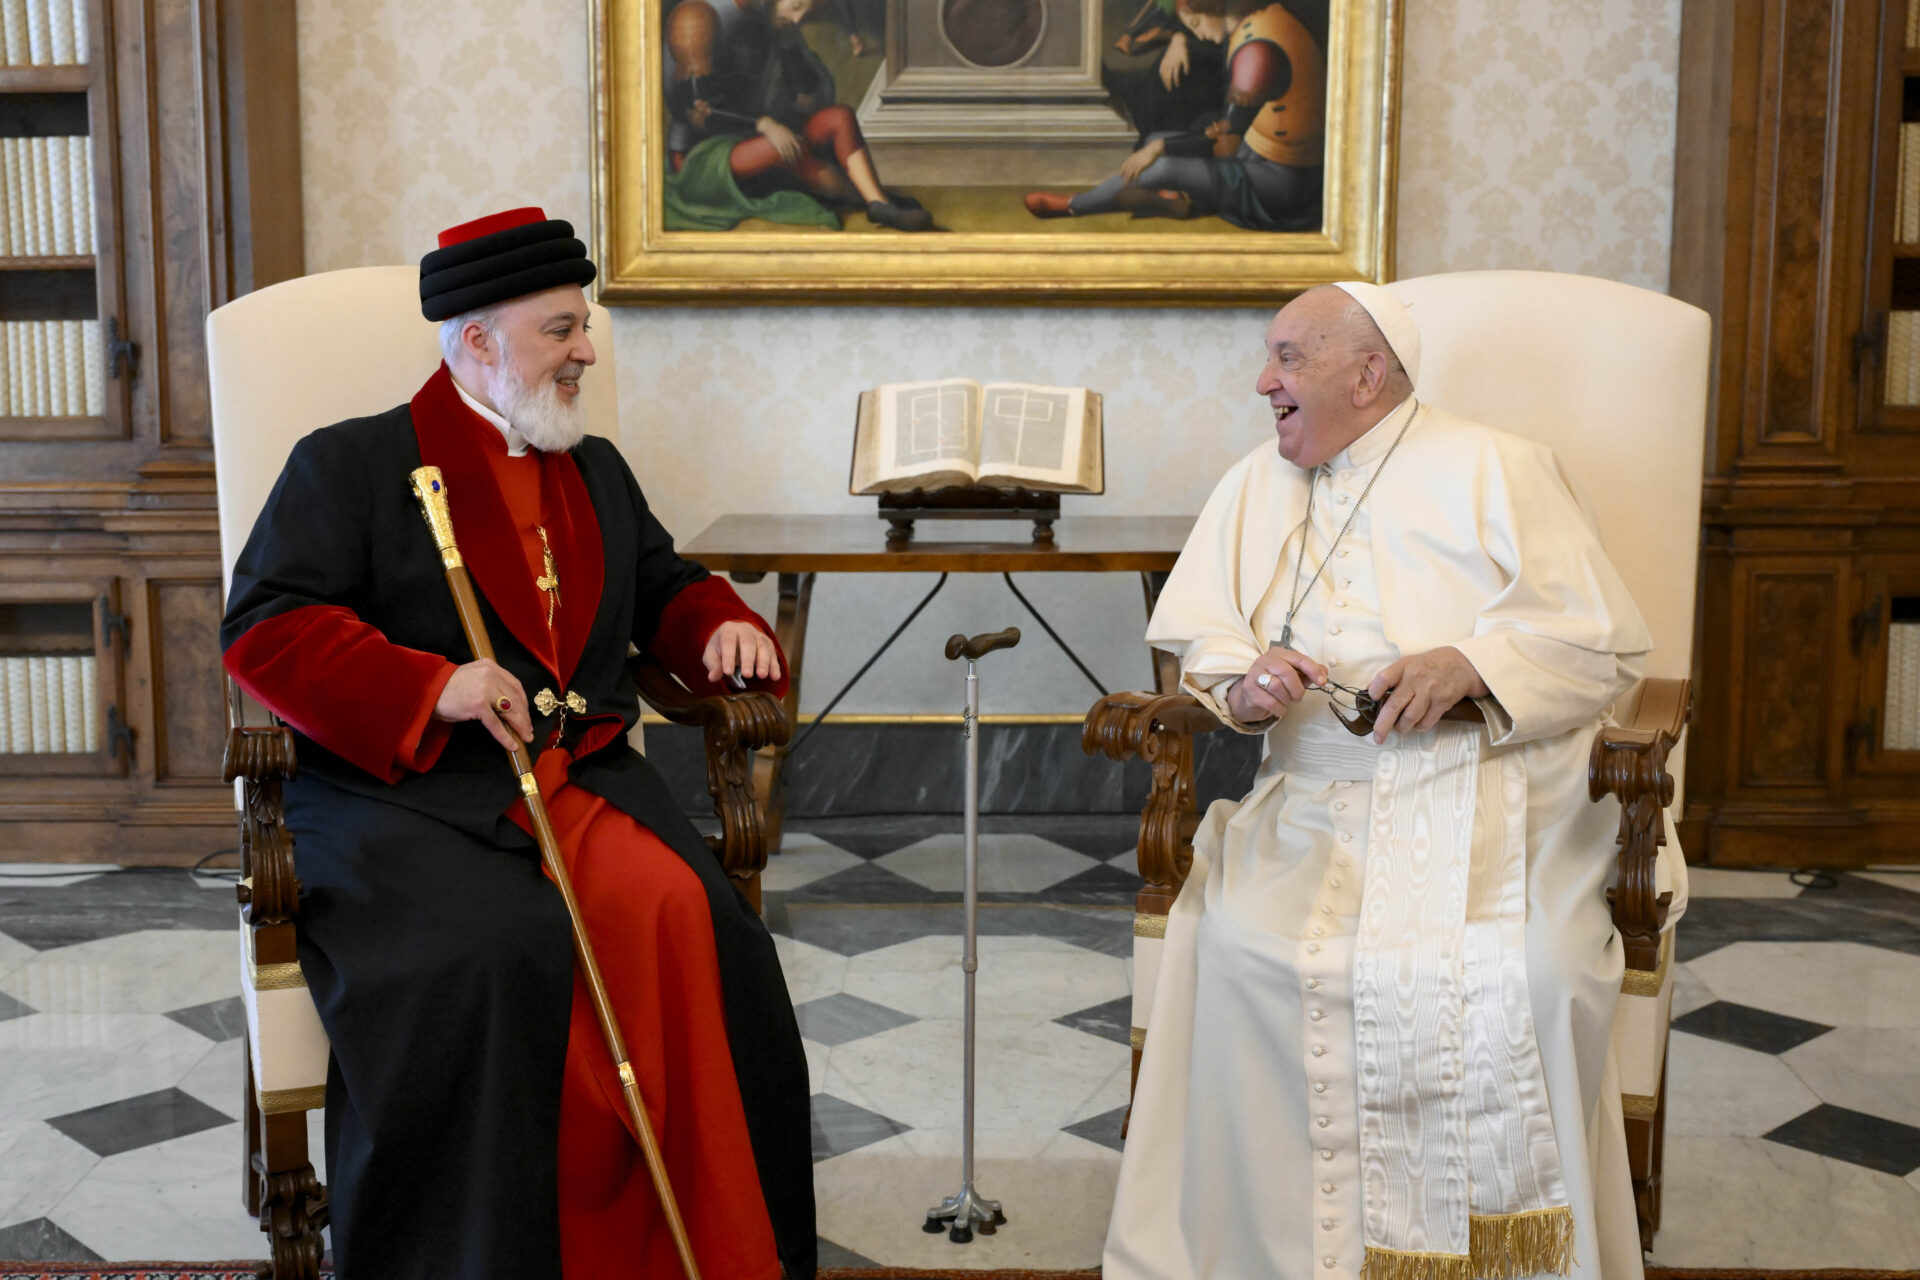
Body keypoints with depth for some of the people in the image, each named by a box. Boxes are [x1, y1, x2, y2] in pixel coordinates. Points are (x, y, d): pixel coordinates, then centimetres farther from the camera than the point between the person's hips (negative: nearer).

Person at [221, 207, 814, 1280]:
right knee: (499, 949, -33)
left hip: (583, 774, 4)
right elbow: (264, 626, -3)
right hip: (404, 793, -4)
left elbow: (663, 586, 36)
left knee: (681, 911, -26)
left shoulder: (597, 470, 24)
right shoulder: (351, 465, 6)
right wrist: (429, 686, -16)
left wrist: (722, 625, 11)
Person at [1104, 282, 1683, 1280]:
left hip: (1493, 792, -3)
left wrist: (1469, 664, -16)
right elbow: (1198, 638, 14)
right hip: (1317, 804, 3)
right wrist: (1241, 684, -9)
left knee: (1530, 971, -30)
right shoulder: (1257, 486, 19)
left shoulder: (1494, 471, 6)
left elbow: (1605, 645, 1)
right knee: (1246, 946, -26)